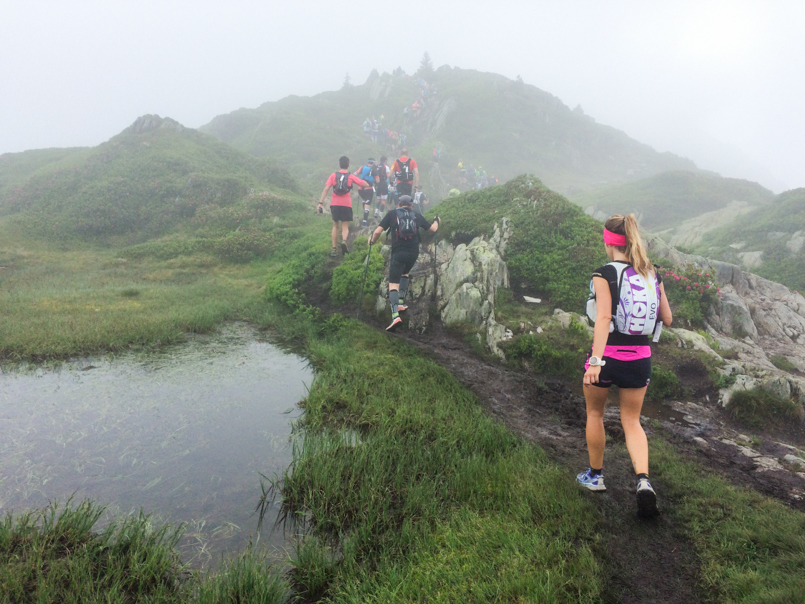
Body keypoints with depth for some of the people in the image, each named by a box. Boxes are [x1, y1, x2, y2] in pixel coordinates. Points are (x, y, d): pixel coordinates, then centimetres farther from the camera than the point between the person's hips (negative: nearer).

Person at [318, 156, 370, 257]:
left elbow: (326, 189, -6)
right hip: (346, 204, -1)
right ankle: (344, 240, -28)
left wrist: (321, 202, -7)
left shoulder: (333, 175, 2)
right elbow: (366, 185, 1)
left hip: (334, 204, 1)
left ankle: (334, 249, 9)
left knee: (335, 225, 15)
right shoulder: (351, 176, 1)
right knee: (345, 227, 5)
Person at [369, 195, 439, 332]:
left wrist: (372, 241, 22)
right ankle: (401, 303, 22)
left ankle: (395, 315, -23)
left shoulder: (392, 214, 7)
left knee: (393, 284, -5)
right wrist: (436, 221, 42)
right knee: (405, 273, 32)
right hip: (413, 253, 3)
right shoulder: (417, 215, 13)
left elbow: (378, 231, 1)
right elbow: (433, 229, 20)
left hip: (398, 253, -3)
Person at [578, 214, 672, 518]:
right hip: (640, 357, 4)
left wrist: (596, 361, -28)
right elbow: (667, 319, 8)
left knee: (594, 414, 19)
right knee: (631, 421, 15)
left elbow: (603, 318, -24)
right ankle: (643, 480, -4)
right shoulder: (653, 275, 3)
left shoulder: (604, 274, -12)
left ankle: (595, 475, 32)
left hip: (608, 355, -4)